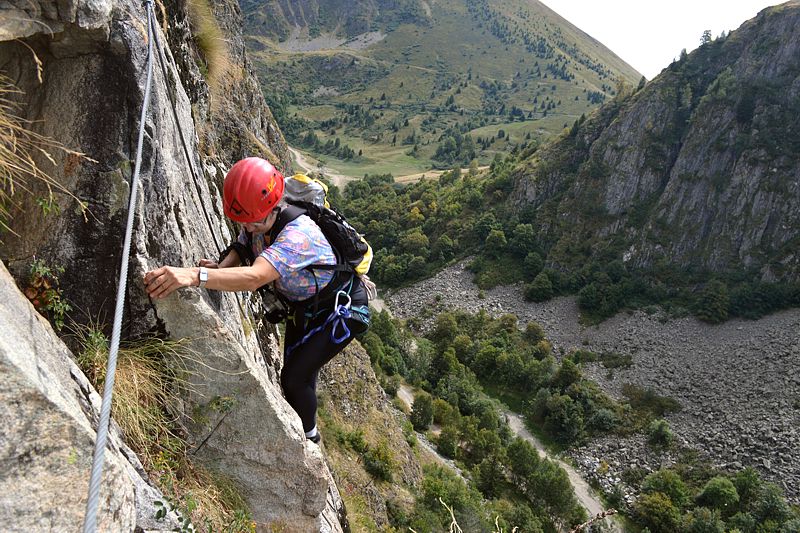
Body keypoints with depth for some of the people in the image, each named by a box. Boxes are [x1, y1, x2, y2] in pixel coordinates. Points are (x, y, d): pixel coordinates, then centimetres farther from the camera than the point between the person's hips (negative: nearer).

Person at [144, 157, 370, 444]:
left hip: (343, 309, -8)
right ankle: (303, 425, 47)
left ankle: (309, 436, 15)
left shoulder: (299, 232, -41)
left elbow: (254, 278, -54)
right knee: (294, 369, 20)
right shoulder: (257, 219, -15)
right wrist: (220, 268, -26)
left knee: (294, 377, -13)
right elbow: (240, 250, -3)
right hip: (303, 306, 8)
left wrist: (195, 275, -66)